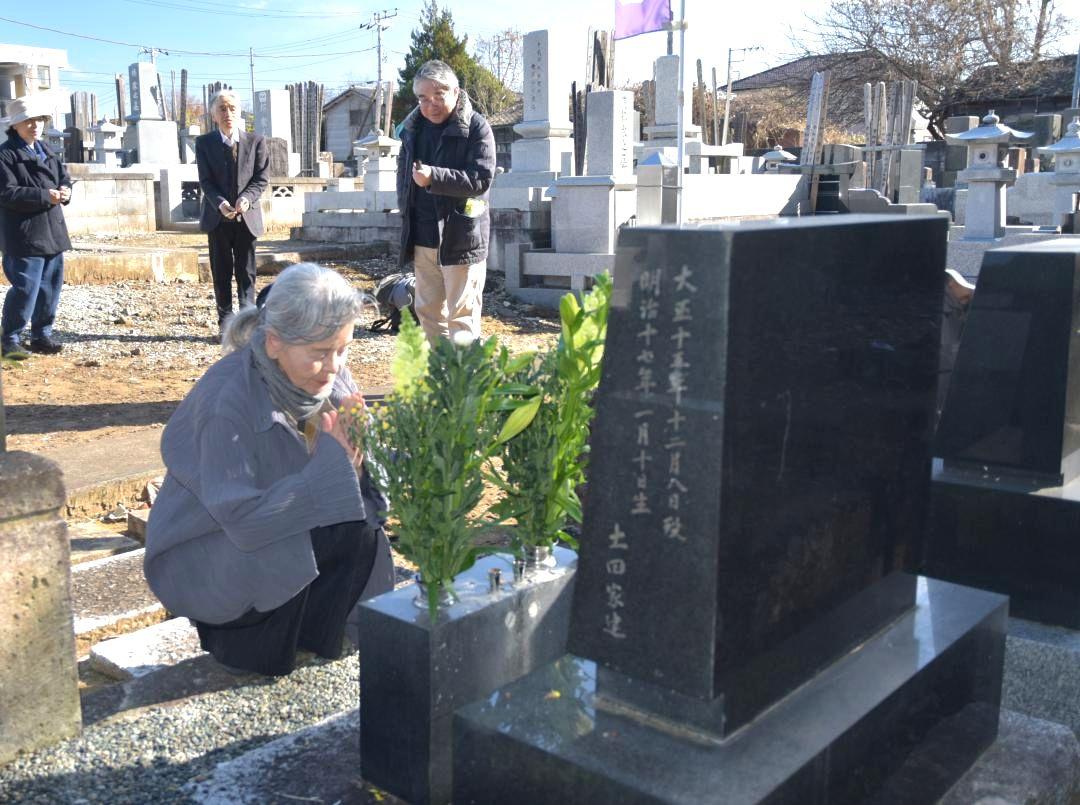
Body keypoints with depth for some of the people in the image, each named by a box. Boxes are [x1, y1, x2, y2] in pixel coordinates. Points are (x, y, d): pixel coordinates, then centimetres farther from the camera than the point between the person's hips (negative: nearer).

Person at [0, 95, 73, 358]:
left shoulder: (47, 152, 16)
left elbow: (64, 177, 17)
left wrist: (65, 191, -7)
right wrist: (45, 196, -23)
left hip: (52, 232, 8)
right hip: (23, 235, -8)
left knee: (51, 287, 12)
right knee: (25, 288, -9)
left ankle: (42, 335, 24)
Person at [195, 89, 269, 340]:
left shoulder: (256, 141, 3)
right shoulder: (204, 143, 2)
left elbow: (262, 177, 0)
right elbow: (205, 180, -4)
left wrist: (247, 197, -19)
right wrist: (220, 203, -22)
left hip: (247, 216, 0)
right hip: (218, 217, 0)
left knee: (246, 272, 3)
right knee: (221, 272, 6)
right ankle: (225, 323, 12)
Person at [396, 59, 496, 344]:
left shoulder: (475, 128, -8)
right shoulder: (413, 128, 11)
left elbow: (481, 178, -18)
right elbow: (403, 170, 25)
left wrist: (434, 177, -27)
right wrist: (405, 207, 10)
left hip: (461, 237, -7)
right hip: (423, 237, 7)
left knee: (462, 314, -5)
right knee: (428, 310, 15)